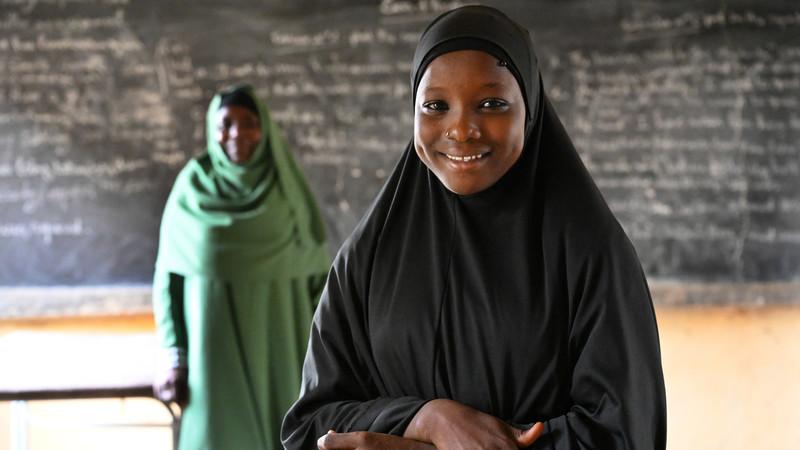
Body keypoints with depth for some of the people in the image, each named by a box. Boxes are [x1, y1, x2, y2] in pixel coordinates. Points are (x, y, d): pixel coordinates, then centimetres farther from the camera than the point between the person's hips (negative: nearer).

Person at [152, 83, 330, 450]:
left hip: (278, 344, 1)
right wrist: (173, 358, -3)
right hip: (214, 340, -1)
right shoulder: (192, 186, 2)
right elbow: (169, 275, 3)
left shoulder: (287, 187, 3)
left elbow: (318, 272, 5)